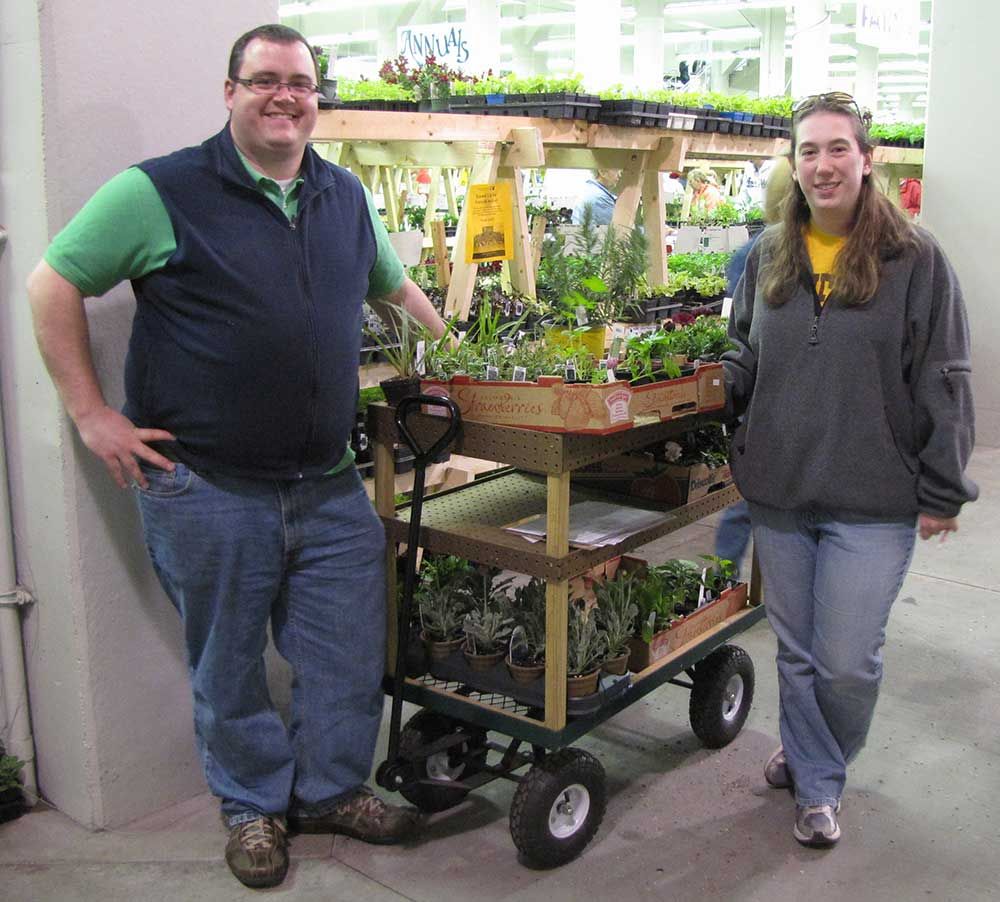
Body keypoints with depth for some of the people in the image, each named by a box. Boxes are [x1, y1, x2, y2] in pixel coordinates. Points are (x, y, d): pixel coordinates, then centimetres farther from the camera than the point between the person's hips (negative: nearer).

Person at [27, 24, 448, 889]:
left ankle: (331, 788, 34)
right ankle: (254, 805, 33)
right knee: (229, 663, 11)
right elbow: (52, 285, -4)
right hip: (206, 490, -4)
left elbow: (394, 283, 27)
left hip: (329, 485, 5)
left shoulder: (347, 196, 10)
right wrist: (90, 412, -7)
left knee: (350, 651, 11)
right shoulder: (160, 193, -6)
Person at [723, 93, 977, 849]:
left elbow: (943, 384, -5)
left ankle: (823, 768, 30)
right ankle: (815, 784, 37)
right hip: (778, 493, 4)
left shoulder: (914, 259, -6)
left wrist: (943, 493, -7)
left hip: (873, 503, -4)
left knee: (847, 662, 0)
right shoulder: (769, 257, 7)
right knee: (796, 650, 15)